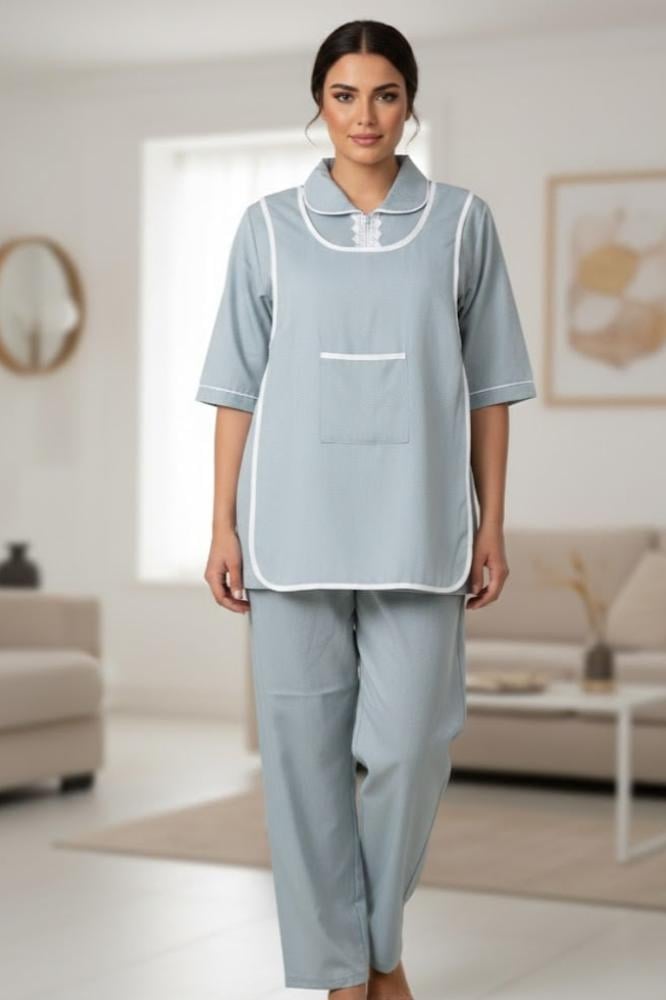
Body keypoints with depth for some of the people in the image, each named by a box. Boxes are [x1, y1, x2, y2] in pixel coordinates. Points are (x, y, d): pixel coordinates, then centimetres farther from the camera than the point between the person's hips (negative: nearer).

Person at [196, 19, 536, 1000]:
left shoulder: (461, 222, 6)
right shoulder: (268, 227, 6)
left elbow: (488, 386, 7)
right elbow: (238, 387, 6)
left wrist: (492, 524, 3)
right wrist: (223, 527, 1)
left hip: (416, 529, 0)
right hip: (295, 528, 1)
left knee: (409, 745, -2)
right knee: (306, 746, 2)